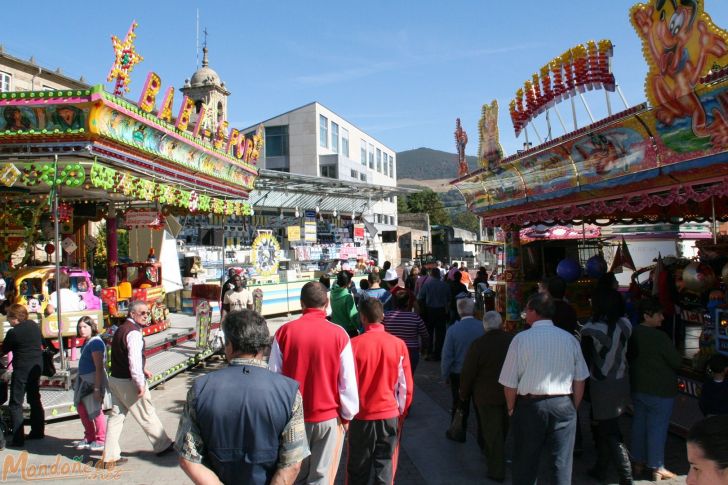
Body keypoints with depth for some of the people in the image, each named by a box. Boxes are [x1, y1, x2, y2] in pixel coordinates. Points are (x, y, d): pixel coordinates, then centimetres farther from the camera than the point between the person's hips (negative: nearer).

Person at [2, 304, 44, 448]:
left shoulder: (13, 332, -15)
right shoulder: (35, 326, 5)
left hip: (22, 369, -7)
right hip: (37, 366, 7)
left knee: (15, 404, 0)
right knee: (34, 399, 18)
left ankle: (18, 438, -3)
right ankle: (38, 431, 26)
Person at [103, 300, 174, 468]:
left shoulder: (121, 329, 12)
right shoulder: (133, 333, -20)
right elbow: (134, 361, -27)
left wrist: (142, 370, 22)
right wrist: (140, 384, -22)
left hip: (115, 379, 9)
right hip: (128, 383, -9)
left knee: (116, 417, 11)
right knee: (147, 416, 6)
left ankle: (109, 457, 14)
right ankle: (163, 446, 20)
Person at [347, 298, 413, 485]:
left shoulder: (354, 344, -13)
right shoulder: (398, 344, -7)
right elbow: (406, 386, -1)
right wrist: (401, 413, 13)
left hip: (361, 416, -1)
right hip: (390, 415, 1)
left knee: (358, 469, 15)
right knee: (385, 468, 12)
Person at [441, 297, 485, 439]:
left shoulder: (453, 330, -17)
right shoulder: (483, 327, -15)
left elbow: (447, 356, -11)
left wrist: (445, 376, 1)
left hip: (458, 374, -1)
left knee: (459, 403, 16)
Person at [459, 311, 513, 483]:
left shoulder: (478, 344, -18)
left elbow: (467, 373, -13)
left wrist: (464, 394, 2)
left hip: (487, 396, -4)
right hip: (509, 395, 4)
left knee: (492, 433, 7)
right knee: (502, 431, 23)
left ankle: (497, 471, 13)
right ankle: (496, 461, 42)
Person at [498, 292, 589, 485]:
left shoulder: (521, 339, -11)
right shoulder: (569, 339, -2)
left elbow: (510, 383, -9)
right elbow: (580, 380, 5)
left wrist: (511, 408, 7)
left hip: (530, 405, -2)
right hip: (564, 405, 2)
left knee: (525, 464, 13)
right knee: (562, 463, 12)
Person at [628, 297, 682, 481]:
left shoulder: (633, 334, 0)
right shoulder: (660, 337, -21)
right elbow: (677, 361, -13)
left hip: (638, 388, 7)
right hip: (660, 390, -7)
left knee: (639, 424, 15)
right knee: (657, 427, 3)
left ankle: (638, 464, 25)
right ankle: (657, 468, 13)